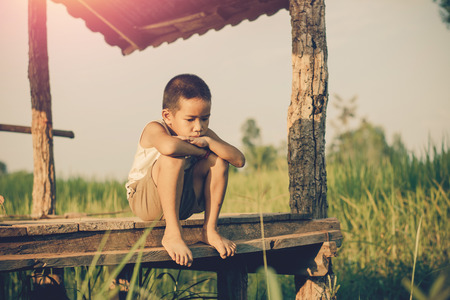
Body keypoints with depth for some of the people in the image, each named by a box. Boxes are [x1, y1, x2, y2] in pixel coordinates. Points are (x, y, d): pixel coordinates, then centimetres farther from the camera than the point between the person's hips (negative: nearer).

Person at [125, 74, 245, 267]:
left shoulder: (204, 134, -3)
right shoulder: (154, 129, -21)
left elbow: (239, 160, -14)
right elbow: (169, 146, -48)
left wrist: (209, 142, -28)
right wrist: (200, 151, -28)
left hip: (183, 202, 6)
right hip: (144, 201, -6)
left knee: (219, 159, -12)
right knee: (174, 159, -33)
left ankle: (209, 230, -9)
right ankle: (172, 234, -30)